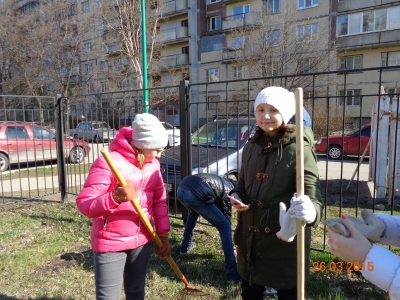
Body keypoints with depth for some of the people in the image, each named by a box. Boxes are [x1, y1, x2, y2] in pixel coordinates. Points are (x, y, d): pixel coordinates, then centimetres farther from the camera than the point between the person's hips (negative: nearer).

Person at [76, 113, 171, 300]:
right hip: (110, 243, -5)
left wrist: (163, 234, 3)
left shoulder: (152, 164, 2)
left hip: (142, 240, 6)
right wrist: (114, 198, -39)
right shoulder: (108, 162, -19)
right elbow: (84, 204, -21)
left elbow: (159, 200, 8)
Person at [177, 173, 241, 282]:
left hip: (181, 189, 8)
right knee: (225, 226, 6)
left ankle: (185, 246, 49)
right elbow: (227, 218, 22)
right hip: (195, 195, -8)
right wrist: (229, 249, 36)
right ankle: (232, 272, 6)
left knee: (194, 211, 42)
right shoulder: (229, 191, 16)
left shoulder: (222, 181, 36)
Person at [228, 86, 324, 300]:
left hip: (285, 240, -5)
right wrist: (236, 196, -4)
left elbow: (313, 195, -19)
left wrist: (311, 211, -42)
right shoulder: (251, 147, 4)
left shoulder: (298, 149, -14)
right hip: (250, 237, 6)